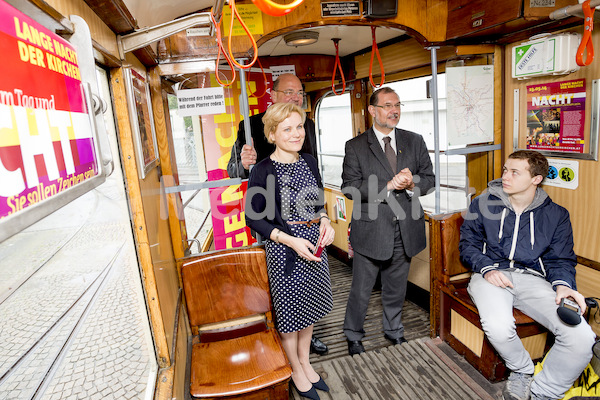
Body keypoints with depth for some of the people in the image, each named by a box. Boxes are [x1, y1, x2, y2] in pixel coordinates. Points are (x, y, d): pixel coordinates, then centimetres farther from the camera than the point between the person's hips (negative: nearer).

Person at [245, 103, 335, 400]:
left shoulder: (309, 162, 2)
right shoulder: (263, 171, -16)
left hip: (314, 247, 6)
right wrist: (291, 240, -21)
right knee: (290, 311, 13)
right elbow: (253, 218, -13)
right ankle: (296, 370, 38)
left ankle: (306, 362, 45)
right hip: (284, 251, -6)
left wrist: (325, 222, -7)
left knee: (309, 308, 21)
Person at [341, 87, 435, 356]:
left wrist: (412, 185, -15)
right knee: (361, 291, 9)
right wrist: (389, 186, -23)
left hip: (406, 230, 4)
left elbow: (429, 178, 8)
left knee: (396, 288, 21)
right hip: (371, 230, -3)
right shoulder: (355, 147, -4)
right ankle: (353, 336, 32)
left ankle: (393, 329, 44)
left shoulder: (415, 141, 7)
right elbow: (350, 187, -13)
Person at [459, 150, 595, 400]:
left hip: (533, 278, 2)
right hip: (491, 274, -2)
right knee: (498, 328, -33)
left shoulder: (556, 215, 11)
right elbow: (468, 243, 7)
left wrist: (563, 284, -11)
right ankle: (521, 370, 5)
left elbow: (561, 259, 12)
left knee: (582, 338, -22)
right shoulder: (483, 204, 7)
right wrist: (487, 268, -11)